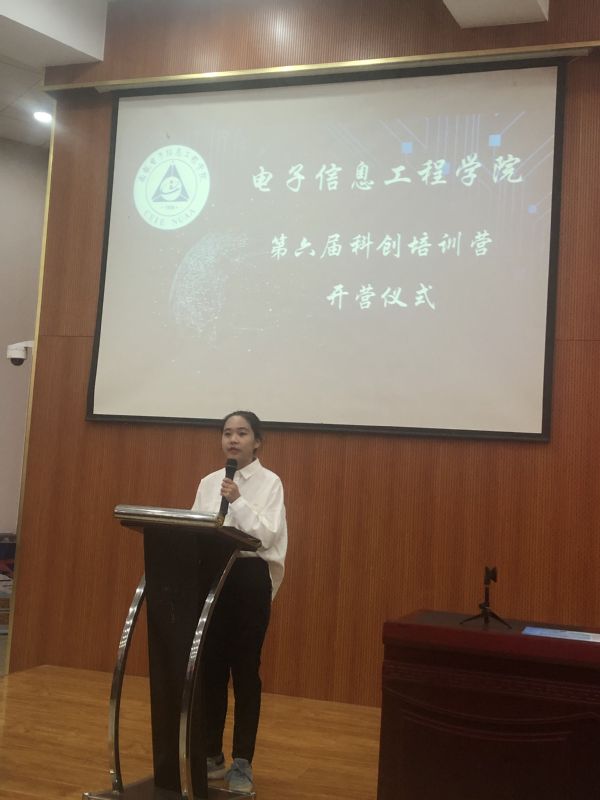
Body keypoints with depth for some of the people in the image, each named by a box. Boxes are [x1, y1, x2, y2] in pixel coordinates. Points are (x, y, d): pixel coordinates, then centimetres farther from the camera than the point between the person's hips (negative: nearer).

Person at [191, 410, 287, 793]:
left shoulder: (270, 482, -4)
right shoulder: (208, 483, 9)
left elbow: (268, 535, -14)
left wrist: (239, 501, -21)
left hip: (250, 578, -4)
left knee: (246, 670, 3)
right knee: (211, 667, 10)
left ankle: (242, 762, 15)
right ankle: (212, 754, 24)